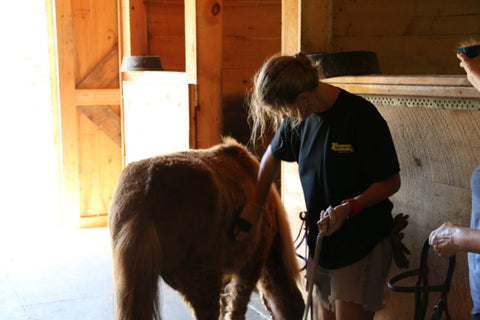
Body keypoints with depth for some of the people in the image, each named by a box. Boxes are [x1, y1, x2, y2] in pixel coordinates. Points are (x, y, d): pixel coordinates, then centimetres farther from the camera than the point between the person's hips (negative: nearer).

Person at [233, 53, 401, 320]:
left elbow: (391, 182, -13)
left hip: (363, 245, -6)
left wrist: (349, 207, -25)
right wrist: (256, 205, 23)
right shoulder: (299, 117, 1)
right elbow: (273, 156, 20)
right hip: (321, 242, 7)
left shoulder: (362, 115, -19)